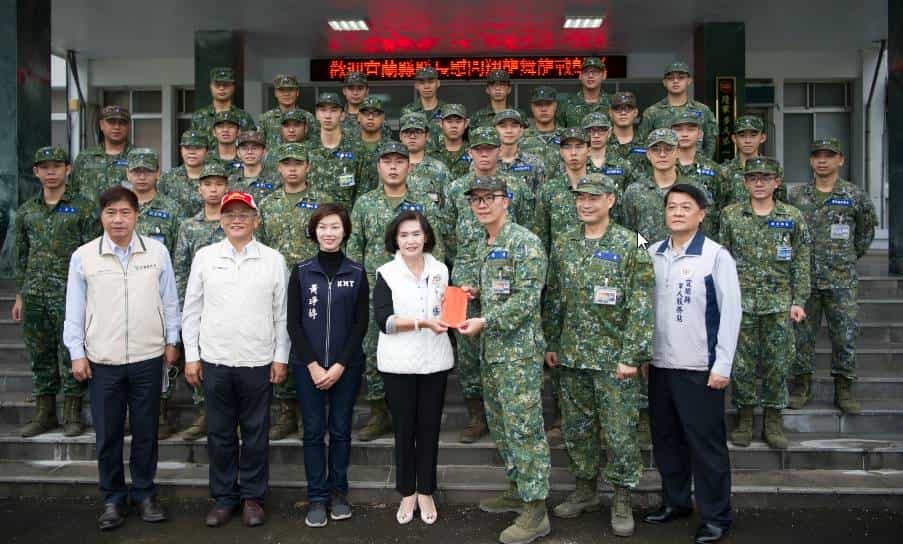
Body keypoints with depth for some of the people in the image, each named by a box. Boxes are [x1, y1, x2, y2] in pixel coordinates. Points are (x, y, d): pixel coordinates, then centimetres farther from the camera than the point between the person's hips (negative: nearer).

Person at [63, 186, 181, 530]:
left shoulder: (157, 251, -1)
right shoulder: (83, 256, -1)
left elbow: (169, 301, 6)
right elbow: (74, 310, 3)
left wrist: (172, 341, 7)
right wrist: (77, 353, 2)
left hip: (149, 358, 0)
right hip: (102, 360, 0)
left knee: (146, 432, 11)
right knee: (107, 435, 9)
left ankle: (144, 493, 27)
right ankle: (113, 498, 26)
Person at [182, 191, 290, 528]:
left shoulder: (273, 260, 1)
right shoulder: (205, 257, 4)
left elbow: (282, 313, 3)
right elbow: (191, 310, 6)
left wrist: (281, 357, -1)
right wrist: (191, 356, 2)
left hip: (259, 362, -1)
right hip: (214, 361, 1)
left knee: (255, 434, 8)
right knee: (220, 434, 11)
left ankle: (252, 496, 23)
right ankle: (223, 497, 25)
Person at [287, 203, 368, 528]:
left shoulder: (357, 274, 1)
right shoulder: (301, 272, 1)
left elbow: (361, 324, -2)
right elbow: (293, 323, -2)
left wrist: (339, 366, -10)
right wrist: (313, 365, -10)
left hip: (346, 366, 0)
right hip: (307, 366, 0)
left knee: (341, 430, 8)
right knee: (314, 431, 5)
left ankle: (338, 492, 23)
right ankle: (317, 497, 16)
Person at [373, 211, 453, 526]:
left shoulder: (440, 270, 7)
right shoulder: (386, 274, -4)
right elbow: (383, 321, -15)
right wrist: (423, 323, -25)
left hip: (435, 361, 2)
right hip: (399, 363, -2)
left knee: (429, 428, 10)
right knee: (404, 428, 9)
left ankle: (426, 492, 24)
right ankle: (407, 493, 24)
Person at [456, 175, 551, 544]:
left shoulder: (525, 243, -14)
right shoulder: (482, 245, 14)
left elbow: (526, 299, -20)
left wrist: (484, 321, -21)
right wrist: (474, 292, 6)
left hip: (519, 350, -9)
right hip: (491, 349, 9)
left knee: (524, 427, -5)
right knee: (500, 425, 17)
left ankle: (535, 510, 4)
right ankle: (517, 489, 32)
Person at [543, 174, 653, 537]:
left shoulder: (630, 245, -7)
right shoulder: (563, 245, 7)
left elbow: (641, 305, -11)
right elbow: (553, 299, 13)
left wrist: (630, 356, -16)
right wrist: (550, 344, 9)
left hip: (613, 357, -4)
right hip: (571, 355, 5)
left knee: (619, 431, 2)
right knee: (577, 428, 13)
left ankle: (622, 502, 18)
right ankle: (586, 491, 30)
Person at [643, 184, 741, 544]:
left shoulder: (716, 256, -7)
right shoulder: (653, 254, 6)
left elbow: (730, 312, -9)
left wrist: (722, 366, -12)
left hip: (700, 366, -5)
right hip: (660, 363, 5)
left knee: (705, 442, 3)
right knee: (665, 437, 14)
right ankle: (675, 501, 31)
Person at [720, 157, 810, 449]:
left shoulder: (793, 217, 4)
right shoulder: (730, 216, 3)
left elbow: (801, 264, 6)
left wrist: (798, 301, 0)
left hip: (779, 304, 0)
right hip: (741, 302, 0)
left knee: (777, 364, 6)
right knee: (742, 363, 4)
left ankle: (773, 422, 20)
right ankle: (744, 419, 19)